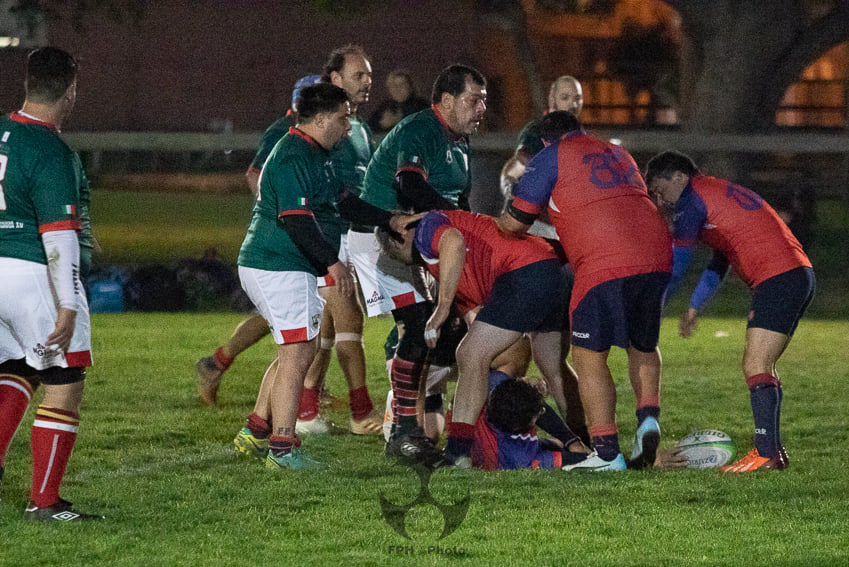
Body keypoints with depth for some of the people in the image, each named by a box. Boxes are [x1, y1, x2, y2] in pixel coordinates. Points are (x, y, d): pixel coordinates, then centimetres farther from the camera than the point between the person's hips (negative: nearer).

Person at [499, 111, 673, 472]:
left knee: (588, 357, 2)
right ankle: (648, 417, 3)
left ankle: (606, 452, -5)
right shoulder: (617, 154, 28)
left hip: (605, 264, -7)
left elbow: (514, 223, 6)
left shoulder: (552, 158, 8)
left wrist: (498, 222, 29)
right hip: (658, 256, 7)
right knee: (643, 346, 25)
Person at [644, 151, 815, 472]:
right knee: (761, 366, 15)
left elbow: (675, 267, -2)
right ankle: (772, 450, 15)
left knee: (756, 366, -14)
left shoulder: (693, 197, -2)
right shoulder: (722, 191, 27)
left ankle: (766, 454, -22)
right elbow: (719, 263, 36)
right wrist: (695, 307, 39)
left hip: (777, 277, -10)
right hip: (801, 274, 10)